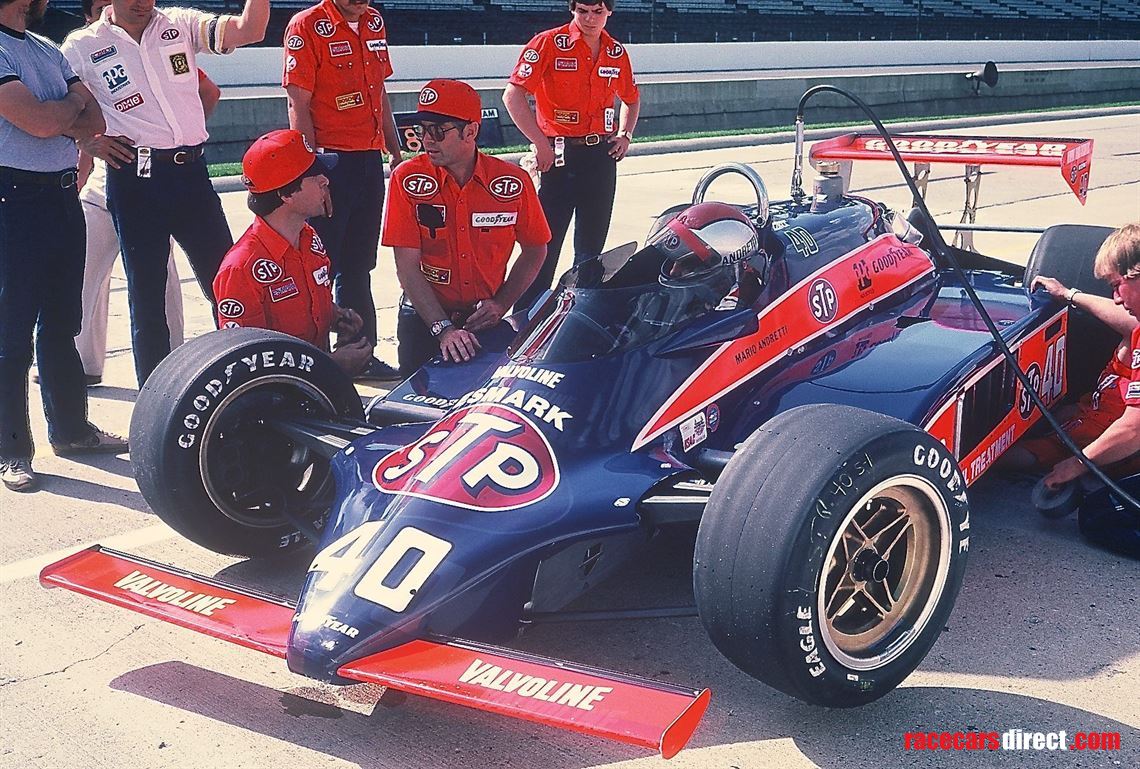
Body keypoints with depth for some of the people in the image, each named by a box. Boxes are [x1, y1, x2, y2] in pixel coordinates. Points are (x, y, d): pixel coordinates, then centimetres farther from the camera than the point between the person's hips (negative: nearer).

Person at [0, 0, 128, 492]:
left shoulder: (48, 52, 15)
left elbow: (94, 122, 8)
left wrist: (53, 116, -10)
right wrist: (73, 104, 0)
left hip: (64, 195, 8)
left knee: (61, 325, 16)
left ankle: (70, 429, 28)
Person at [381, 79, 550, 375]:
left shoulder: (513, 181, -6)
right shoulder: (408, 179, -8)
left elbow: (534, 250, 8)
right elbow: (407, 267, -11)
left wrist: (502, 303, -6)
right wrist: (443, 328, -21)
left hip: (485, 316, 1)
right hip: (424, 314, -1)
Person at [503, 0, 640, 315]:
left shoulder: (617, 52, 9)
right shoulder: (548, 43, -7)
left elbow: (631, 99, 27)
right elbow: (513, 95, -14)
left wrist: (625, 135, 11)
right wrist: (541, 143, -17)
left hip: (602, 155, 5)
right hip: (559, 154, -5)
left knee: (592, 244, 12)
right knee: (545, 241, -9)